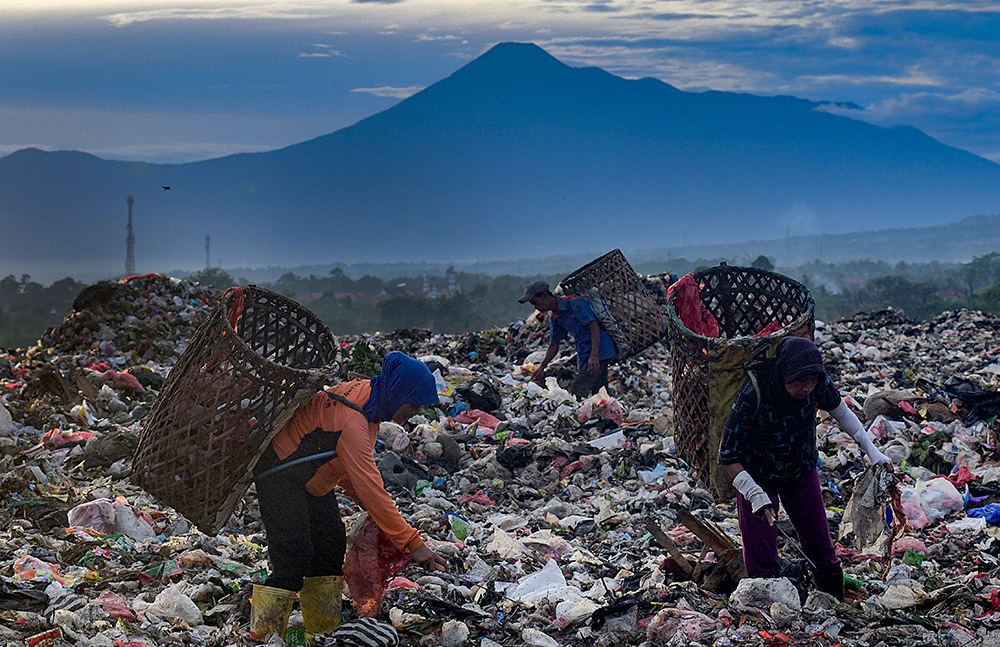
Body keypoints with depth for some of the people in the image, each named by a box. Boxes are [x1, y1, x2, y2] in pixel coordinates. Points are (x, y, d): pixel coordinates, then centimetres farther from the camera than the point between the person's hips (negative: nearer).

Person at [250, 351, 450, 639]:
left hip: (311, 480, 10)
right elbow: (370, 487, -35)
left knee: (331, 544, 8)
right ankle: (263, 634, -17)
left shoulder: (367, 394, -5)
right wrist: (412, 543, -33)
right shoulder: (352, 419, -34)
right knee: (295, 553, -18)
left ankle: (325, 630, 15)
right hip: (278, 472, -10)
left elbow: (354, 471, 6)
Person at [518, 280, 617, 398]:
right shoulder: (555, 317, 13)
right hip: (584, 356, 9)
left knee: (576, 393, -18)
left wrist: (594, 355, -32)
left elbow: (594, 327, -21)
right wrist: (541, 368, 6)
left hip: (599, 352, -9)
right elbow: (553, 345, 18)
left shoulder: (574, 303, -14)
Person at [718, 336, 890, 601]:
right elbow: (728, 456, -25)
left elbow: (840, 412, 1)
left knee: (821, 549, 9)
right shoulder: (753, 395, -35)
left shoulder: (817, 383, -23)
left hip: (803, 471, 4)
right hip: (758, 477, -4)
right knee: (762, 560, -7)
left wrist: (871, 450, -3)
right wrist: (755, 495, -35)